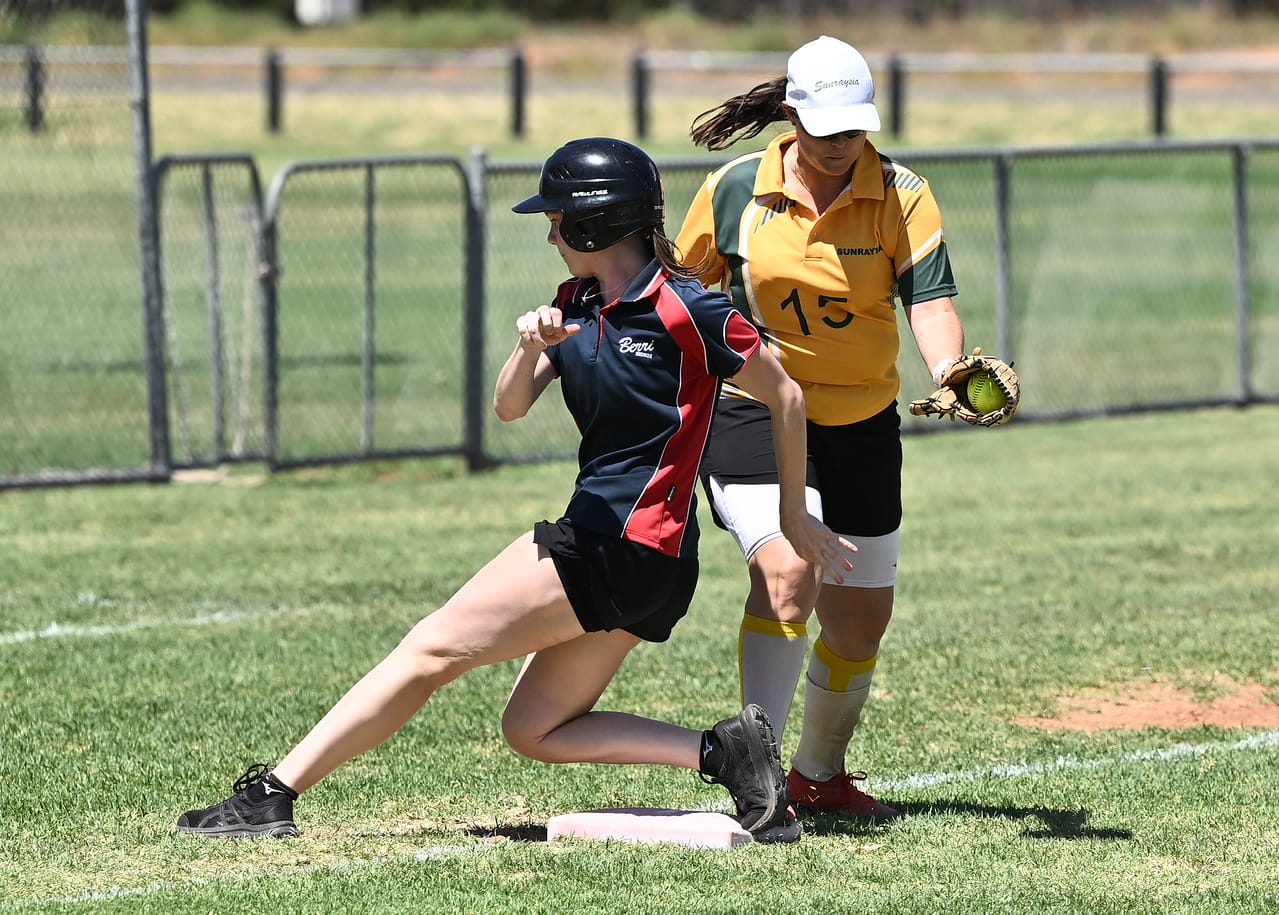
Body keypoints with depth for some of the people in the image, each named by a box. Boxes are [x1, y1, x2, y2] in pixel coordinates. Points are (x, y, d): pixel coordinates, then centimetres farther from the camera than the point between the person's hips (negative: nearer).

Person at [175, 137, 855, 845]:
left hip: (624, 548, -10)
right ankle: (722, 751, -2)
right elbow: (509, 408, 7)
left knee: (432, 648, -7)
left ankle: (274, 793, -4)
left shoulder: (684, 309, -12)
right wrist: (531, 346, -15)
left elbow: (786, 396, -2)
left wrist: (795, 518, 5)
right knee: (533, 731, 8)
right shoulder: (576, 304, 11)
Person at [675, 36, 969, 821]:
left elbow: (931, 300, -19)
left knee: (862, 616, 11)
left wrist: (949, 370, -39)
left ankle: (821, 775, 34)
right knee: (787, 571, -27)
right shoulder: (736, 190, -7)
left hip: (862, 424, 3)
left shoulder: (903, 196, -8)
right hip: (752, 412, -3)